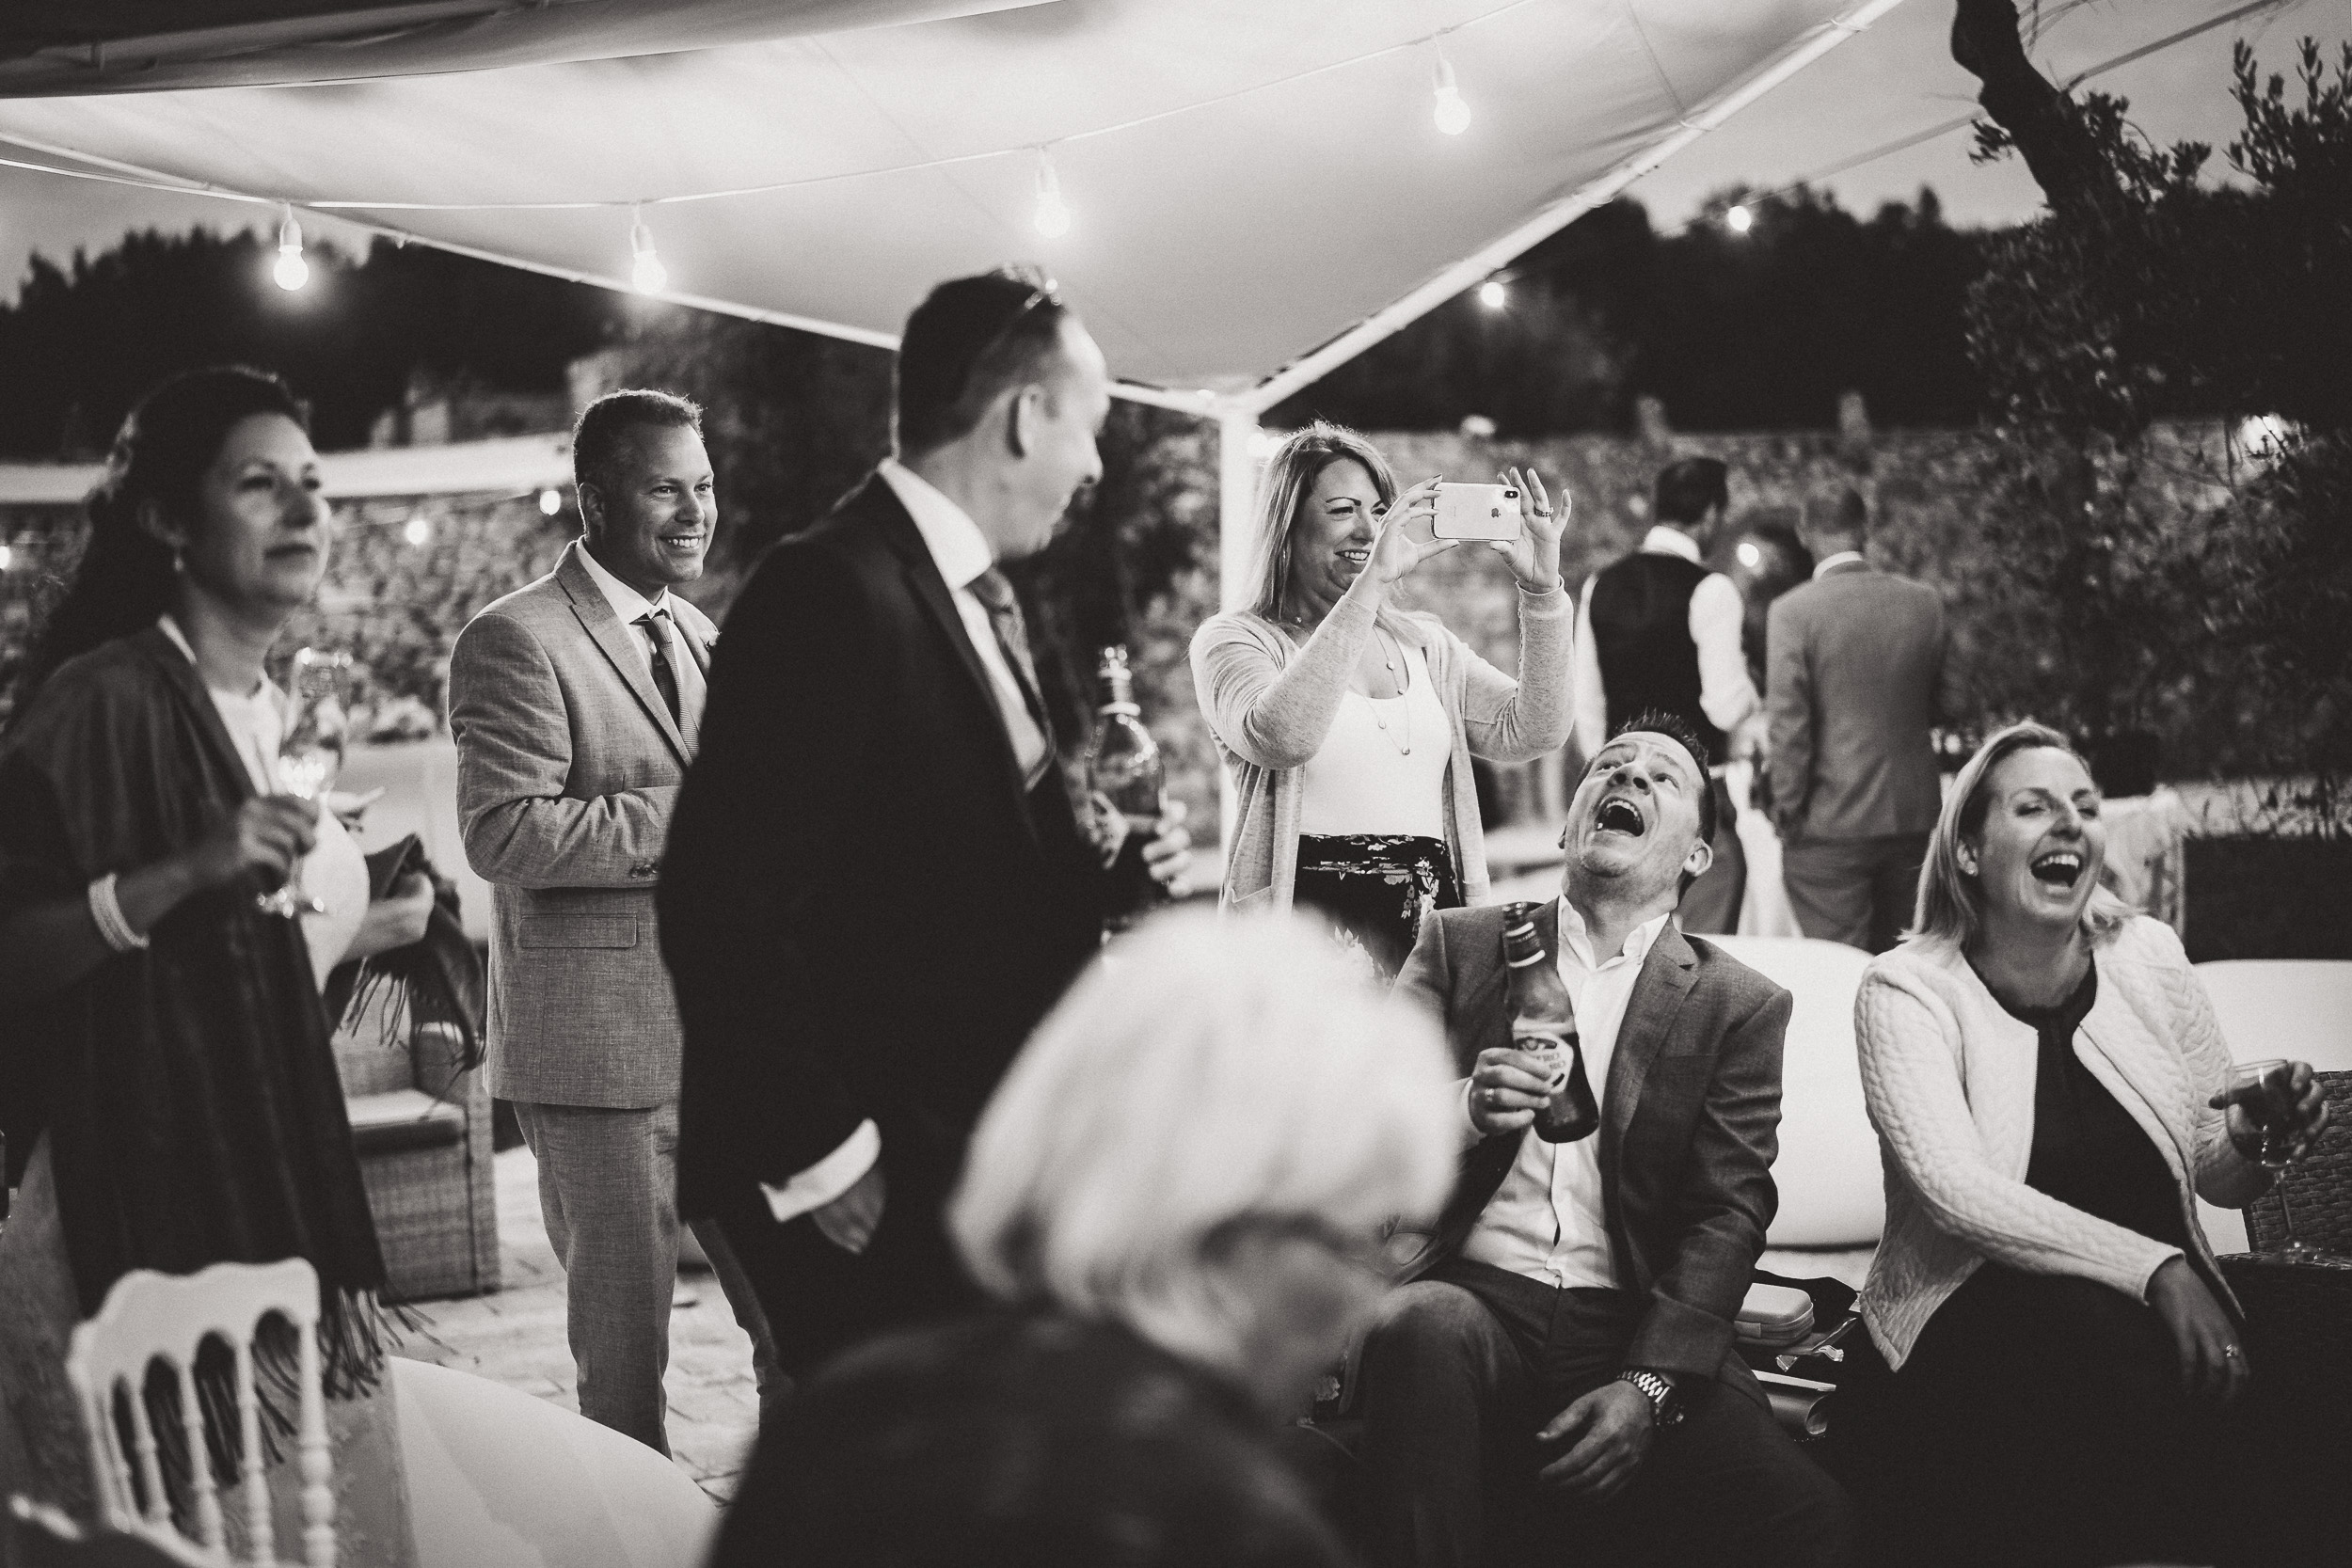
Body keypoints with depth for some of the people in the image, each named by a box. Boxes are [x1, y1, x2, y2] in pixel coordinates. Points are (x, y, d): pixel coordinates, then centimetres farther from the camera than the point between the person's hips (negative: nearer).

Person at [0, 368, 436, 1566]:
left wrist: (349, 938, 8)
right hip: (141, 1204, -8)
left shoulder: (267, 714, 12)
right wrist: (182, 871, -28)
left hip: (272, 1193, 8)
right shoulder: (103, 702, -13)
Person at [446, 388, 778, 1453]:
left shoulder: (701, 638, 16)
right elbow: (503, 835, -20)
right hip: (601, 1043, -7)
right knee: (624, 1343, 5)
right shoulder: (515, 641, -9)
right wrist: (689, 812, -21)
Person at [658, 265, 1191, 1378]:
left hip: (978, 1157, 9)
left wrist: (1109, 878, 4)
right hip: (868, 1200, -9)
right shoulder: (831, 594, -17)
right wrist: (819, 1156, -19)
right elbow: (724, 905, -22)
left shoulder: (979, 598, 14)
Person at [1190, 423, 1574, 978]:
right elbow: (1280, 737, -18)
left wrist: (1541, 587, -4)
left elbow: (1530, 732, 6)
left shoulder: (1425, 644, 19)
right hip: (1307, 927, -4)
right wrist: (1372, 581, -18)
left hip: (1436, 919, 5)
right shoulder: (1234, 640, 4)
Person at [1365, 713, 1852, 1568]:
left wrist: (1650, 1385, -13)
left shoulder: (1742, 1006, 13)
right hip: (1476, 1298, 0)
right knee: (1424, 1326, -36)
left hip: (1635, 1329, 1)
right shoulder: (1461, 943, 15)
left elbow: (1726, 1214, 2)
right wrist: (1462, 1111, -18)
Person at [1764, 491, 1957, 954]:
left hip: (1829, 824, -4)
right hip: (1914, 818, 5)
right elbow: (1947, 703, 9)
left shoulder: (1793, 611, -12)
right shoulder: (1926, 603, 0)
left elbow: (1787, 725, -12)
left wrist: (1788, 808, -2)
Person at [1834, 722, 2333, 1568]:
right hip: (1971, 1330, -4)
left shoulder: (2147, 956, 9)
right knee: (2111, 1356, -34)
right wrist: (2153, 1266, -27)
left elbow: (2216, 1173, 16)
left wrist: (2259, 1135, -8)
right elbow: (1955, 1189, -18)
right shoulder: (1906, 988, -4)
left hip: (2170, 1314, 4)